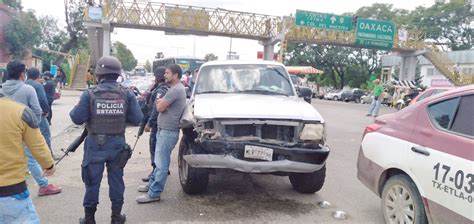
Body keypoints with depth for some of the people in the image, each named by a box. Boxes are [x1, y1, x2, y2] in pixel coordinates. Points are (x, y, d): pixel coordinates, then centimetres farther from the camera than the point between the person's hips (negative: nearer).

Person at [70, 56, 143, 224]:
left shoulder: (90, 94, -12)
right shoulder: (127, 94, -7)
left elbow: (77, 118, -12)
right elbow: (137, 119, -7)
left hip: (95, 144, -1)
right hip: (117, 143, 2)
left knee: (92, 181, 12)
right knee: (116, 179, 13)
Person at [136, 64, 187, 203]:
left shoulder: (175, 90, -18)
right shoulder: (176, 88, 16)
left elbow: (159, 108, -18)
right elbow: (161, 105, 19)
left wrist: (159, 102, 2)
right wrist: (161, 102, -1)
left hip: (168, 132, -11)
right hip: (163, 130, 11)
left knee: (162, 164, -4)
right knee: (159, 161, 20)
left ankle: (154, 194, 2)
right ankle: (152, 184, 33)